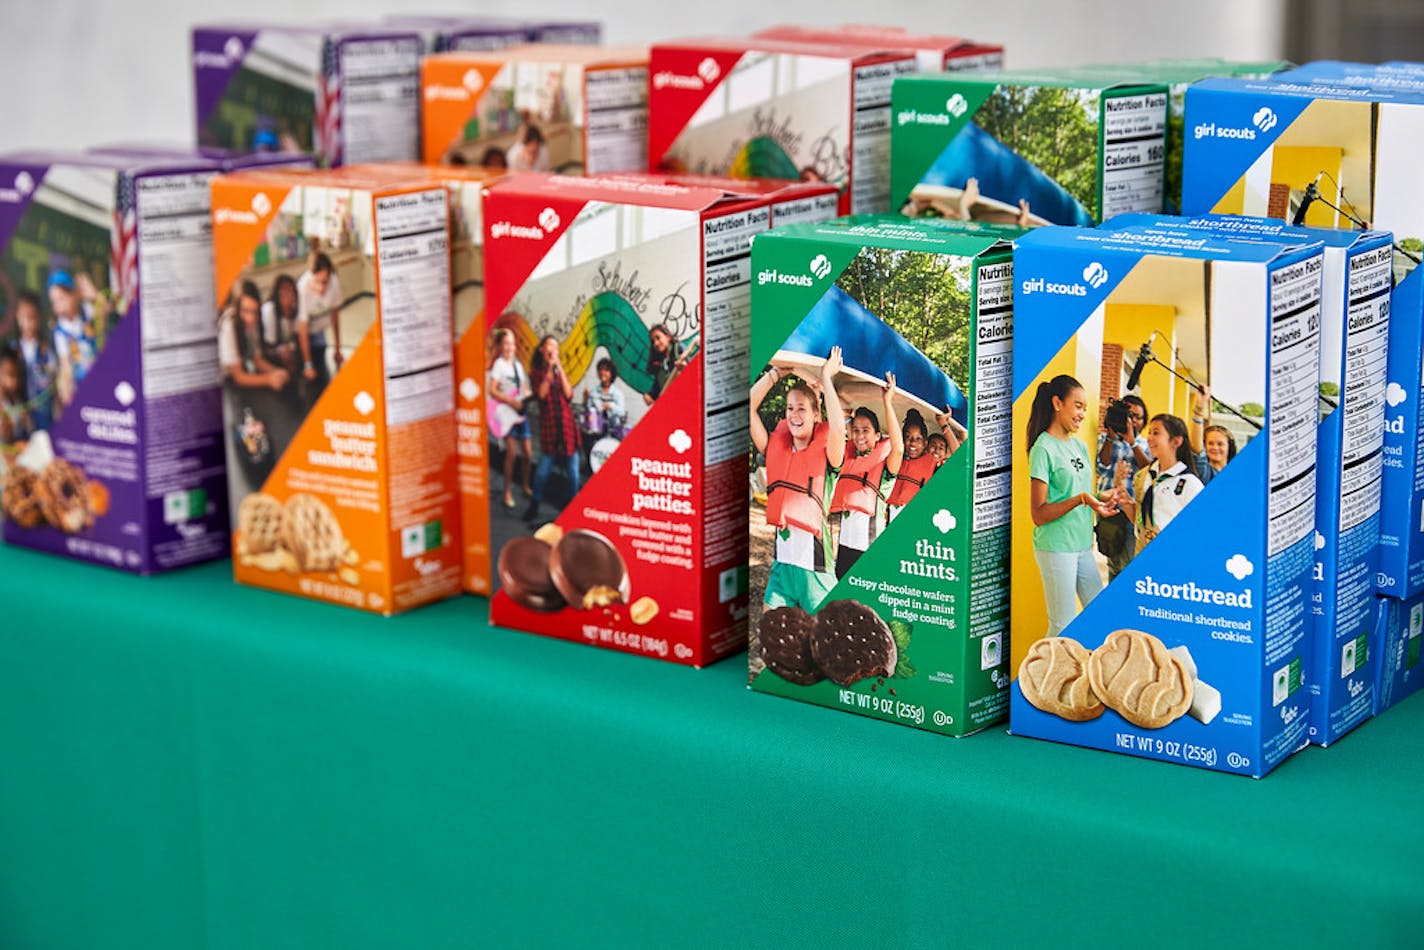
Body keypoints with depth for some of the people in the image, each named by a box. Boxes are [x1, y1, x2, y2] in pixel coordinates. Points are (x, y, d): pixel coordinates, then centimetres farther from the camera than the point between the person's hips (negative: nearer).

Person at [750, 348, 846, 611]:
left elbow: (838, 427, -27)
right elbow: (749, 407, 3)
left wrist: (826, 377, -18)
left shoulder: (824, 453, -6)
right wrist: (778, 371, 2)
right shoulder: (776, 447, 7)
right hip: (781, 557, 5)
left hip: (814, 563, -5)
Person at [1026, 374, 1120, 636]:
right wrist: (1080, 499, -24)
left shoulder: (1080, 446, 13)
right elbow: (1039, 514, -15)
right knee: (1064, 627, -4)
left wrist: (1100, 498, 0)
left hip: (1083, 545, 8)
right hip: (1055, 547, -8)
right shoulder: (1043, 449, -11)